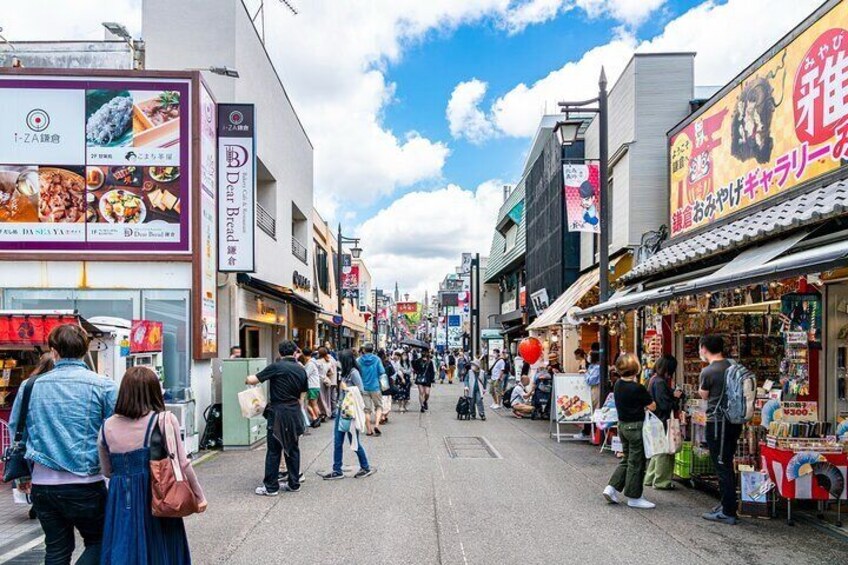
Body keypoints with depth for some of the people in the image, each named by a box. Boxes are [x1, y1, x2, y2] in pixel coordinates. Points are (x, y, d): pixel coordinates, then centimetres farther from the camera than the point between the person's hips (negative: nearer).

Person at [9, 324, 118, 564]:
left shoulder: (32, 386, 2)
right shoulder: (103, 386, -10)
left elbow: (15, 429, 12)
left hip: (43, 483, 4)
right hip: (85, 484, -4)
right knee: (97, 542, 14)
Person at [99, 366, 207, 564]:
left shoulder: (107, 426, 2)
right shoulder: (164, 420, -10)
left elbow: (107, 471, 12)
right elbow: (182, 464, -10)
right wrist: (199, 496, 1)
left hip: (120, 502, 3)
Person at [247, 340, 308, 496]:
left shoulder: (276, 367, -10)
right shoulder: (301, 370, 6)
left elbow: (252, 380, -10)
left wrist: (247, 379, 12)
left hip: (278, 413, -5)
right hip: (295, 413, 5)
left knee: (274, 451, 2)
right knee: (293, 449, 14)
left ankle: (271, 487, 8)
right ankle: (294, 483, 20)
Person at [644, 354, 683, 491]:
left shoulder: (654, 380, 10)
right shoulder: (660, 383, -20)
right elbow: (664, 405, -22)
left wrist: (674, 394, 3)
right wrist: (675, 397, -7)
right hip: (663, 421, -10)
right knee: (665, 452, 2)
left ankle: (650, 478, 27)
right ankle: (662, 481, 10)